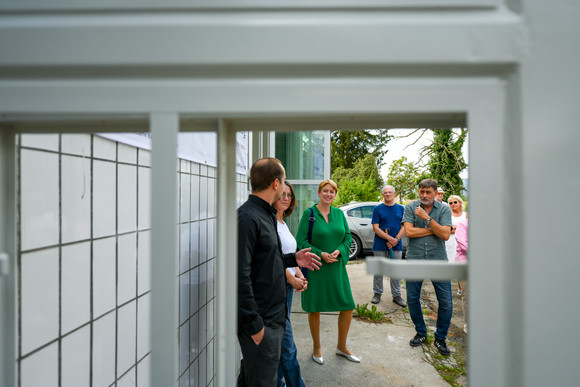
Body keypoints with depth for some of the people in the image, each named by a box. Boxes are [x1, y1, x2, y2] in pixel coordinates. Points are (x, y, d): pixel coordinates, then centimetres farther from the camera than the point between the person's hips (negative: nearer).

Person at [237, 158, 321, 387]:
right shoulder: (247, 217, -20)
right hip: (260, 321, -9)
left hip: (273, 316, 9)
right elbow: (241, 276, -24)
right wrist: (254, 324, -21)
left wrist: (293, 259, 13)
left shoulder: (266, 214, 11)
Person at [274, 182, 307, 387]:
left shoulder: (282, 222, 14)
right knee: (287, 347, -1)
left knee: (279, 342, 18)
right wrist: (292, 279, -11)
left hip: (287, 285, 9)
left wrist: (298, 274, 6)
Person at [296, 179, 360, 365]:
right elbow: (301, 240, -8)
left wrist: (339, 251, -10)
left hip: (337, 267, 4)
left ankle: (341, 346, 28)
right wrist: (321, 254, -17)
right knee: (314, 309, 7)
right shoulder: (309, 213, -5)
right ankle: (316, 347, 30)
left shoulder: (339, 213, 8)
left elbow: (348, 236, 9)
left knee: (348, 307, 6)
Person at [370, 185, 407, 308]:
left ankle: (396, 295, 20)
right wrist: (390, 238, -16)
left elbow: (404, 227, 4)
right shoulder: (378, 209, -1)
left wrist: (396, 240, -12)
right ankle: (377, 293, 20)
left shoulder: (401, 208, 8)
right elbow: (375, 228, -7)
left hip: (396, 246, 2)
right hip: (380, 245, -2)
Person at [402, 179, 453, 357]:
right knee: (412, 299, 8)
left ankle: (440, 338, 22)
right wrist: (435, 229, -10)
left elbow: (445, 235, -11)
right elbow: (409, 231, -12)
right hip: (414, 260, 1)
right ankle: (421, 333, 30)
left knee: (446, 302, 1)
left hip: (438, 261, 0)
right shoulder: (410, 207, 1)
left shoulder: (444, 209, 1)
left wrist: (427, 218, -17)